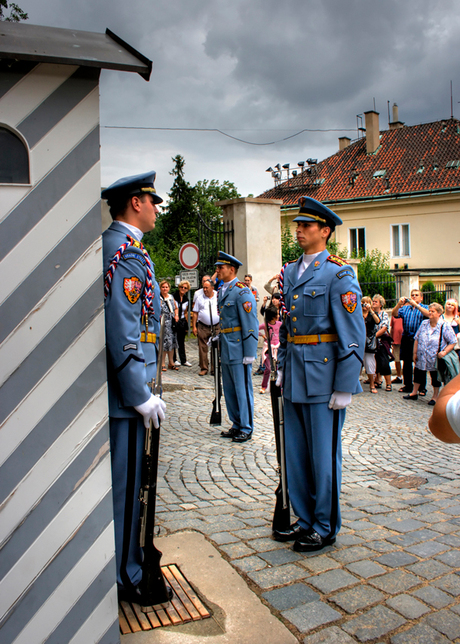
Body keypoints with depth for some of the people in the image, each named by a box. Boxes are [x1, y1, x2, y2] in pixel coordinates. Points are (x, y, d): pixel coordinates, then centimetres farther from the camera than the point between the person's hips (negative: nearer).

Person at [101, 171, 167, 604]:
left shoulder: (109, 245, 15)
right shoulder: (127, 252, -17)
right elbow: (122, 333, -23)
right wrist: (141, 397, -19)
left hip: (115, 386, 10)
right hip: (123, 389, -10)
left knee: (121, 479, 20)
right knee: (124, 481, 2)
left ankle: (123, 558, 37)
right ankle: (125, 576, 18)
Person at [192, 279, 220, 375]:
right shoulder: (200, 298, 7)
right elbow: (195, 313, 8)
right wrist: (194, 326, 2)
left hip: (217, 327, -1)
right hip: (203, 327, 1)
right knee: (202, 348, 2)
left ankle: (214, 369, 10)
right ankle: (204, 368, 11)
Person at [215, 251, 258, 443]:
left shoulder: (242, 291, -12)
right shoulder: (221, 291, 14)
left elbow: (251, 324, -15)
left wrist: (249, 353, -18)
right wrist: (220, 345, 18)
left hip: (238, 349, -9)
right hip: (226, 349, 9)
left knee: (242, 389, 0)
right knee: (229, 390, 15)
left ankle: (246, 429, 12)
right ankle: (236, 425, 28)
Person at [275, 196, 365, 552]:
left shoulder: (339, 273, -9)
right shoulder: (290, 272, 12)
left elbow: (353, 334, -13)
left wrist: (345, 388, -15)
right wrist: (282, 366, 14)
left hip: (323, 375, -7)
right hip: (295, 376, 7)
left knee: (323, 454, 5)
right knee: (297, 453, 14)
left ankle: (325, 528, 23)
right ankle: (305, 519, 31)